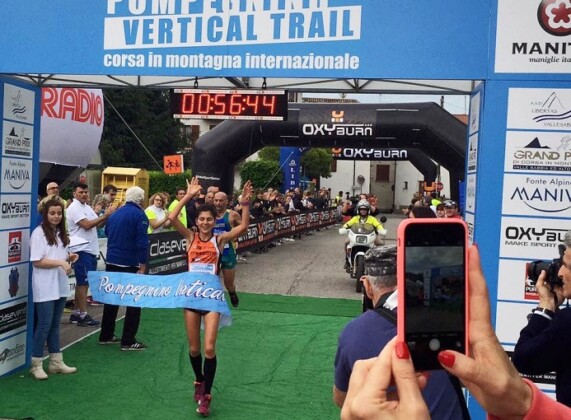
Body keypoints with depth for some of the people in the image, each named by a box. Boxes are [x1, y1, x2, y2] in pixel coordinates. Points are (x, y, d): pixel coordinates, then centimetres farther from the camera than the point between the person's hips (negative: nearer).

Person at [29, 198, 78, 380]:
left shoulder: (61, 233, 12)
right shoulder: (38, 233, -11)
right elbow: (37, 261, -17)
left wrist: (69, 258, -1)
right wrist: (60, 262, -23)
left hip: (60, 286, 7)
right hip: (45, 288, -7)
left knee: (55, 325, 14)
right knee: (44, 325, -2)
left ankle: (56, 362, 21)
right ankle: (36, 365, 10)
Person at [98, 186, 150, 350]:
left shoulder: (115, 213, 11)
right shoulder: (139, 215, -11)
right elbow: (142, 242, -19)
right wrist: (142, 266, -16)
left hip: (111, 262, 7)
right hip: (130, 264, -7)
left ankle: (106, 335, 24)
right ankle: (128, 341, 0)